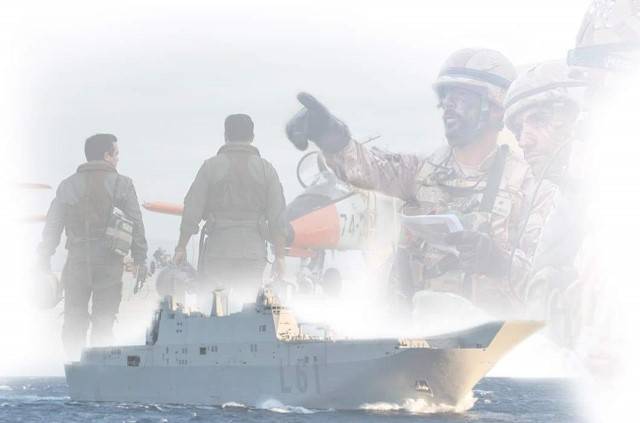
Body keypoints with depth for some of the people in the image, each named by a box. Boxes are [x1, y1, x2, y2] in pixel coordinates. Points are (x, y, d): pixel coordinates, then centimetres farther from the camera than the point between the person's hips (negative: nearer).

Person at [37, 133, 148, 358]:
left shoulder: (68, 185, 7)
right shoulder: (121, 184, -1)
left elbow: (52, 226, 7)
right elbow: (136, 225, -2)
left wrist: (45, 259, 13)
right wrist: (140, 259, 4)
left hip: (77, 261, 2)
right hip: (109, 263, -2)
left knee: (74, 321, 9)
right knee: (104, 321, 4)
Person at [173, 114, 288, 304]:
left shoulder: (211, 166, 0)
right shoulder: (266, 169, 4)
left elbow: (192, 210, -1)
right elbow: (278, 218, 3)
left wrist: (181, 247, 6)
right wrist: (279, 257, 7)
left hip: (217, 249, -1)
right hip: (253, 252, 1)